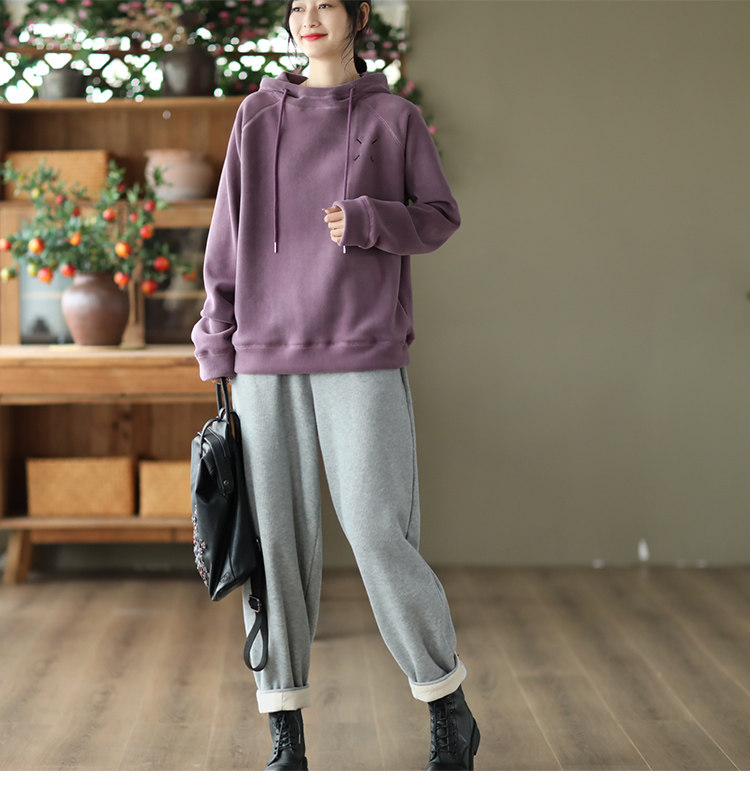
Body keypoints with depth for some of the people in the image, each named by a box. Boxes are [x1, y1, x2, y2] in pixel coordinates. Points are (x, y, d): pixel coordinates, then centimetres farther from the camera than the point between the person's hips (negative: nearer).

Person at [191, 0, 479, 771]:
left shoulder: (395, 117, 7)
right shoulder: (258, 117, 12)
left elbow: (439, 214, 8)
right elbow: (229, 234, 12)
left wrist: (368, 221, -12)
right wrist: (218, 342, 6)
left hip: (362, 356, -2)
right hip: (266, 358, 2)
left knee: (378, 535, -9)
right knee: (275, 537, 0)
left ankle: (448, 711, 11)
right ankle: (285, 732, 12)